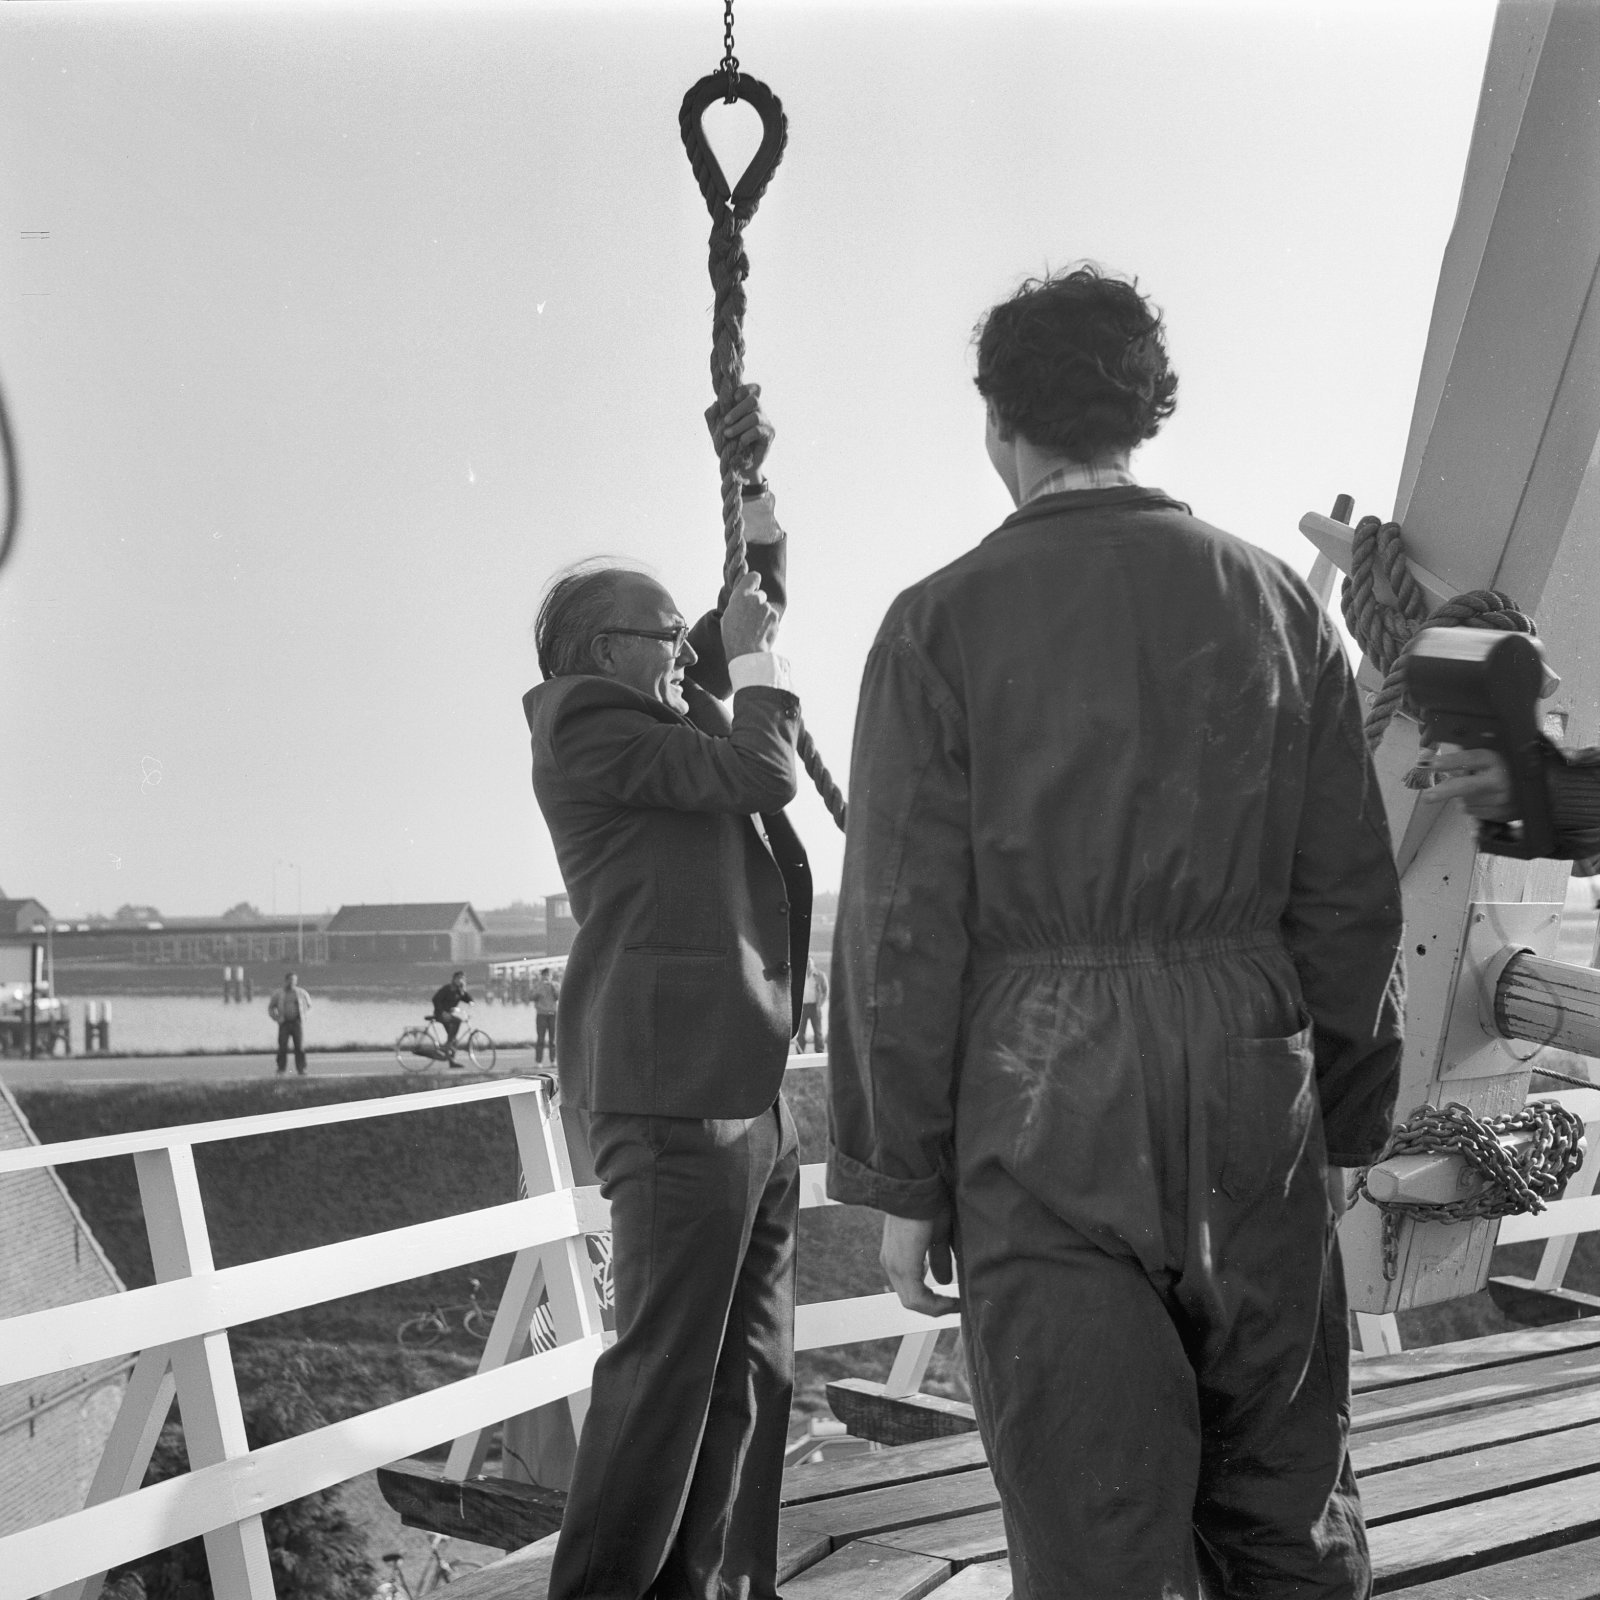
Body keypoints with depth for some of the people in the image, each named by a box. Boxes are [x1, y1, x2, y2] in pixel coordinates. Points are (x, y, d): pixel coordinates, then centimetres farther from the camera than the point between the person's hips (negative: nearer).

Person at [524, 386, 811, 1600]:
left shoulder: (659, 717, 23)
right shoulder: (585, 722, -3)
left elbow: (747, 609, 34)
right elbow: (758, 770, -11)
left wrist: (753, 490, 22)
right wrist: (752, 655, 5)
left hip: (749, 1087, 10)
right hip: (675, 1090, -10)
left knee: (752, 1375, 9)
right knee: (667, 1365, -10)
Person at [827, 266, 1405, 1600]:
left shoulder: (944, 623, -4)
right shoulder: (1278, 603, 6)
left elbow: (903, 924, -6)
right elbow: (1352, 896, 6)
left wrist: (902, 1180, 0)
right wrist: (1347, 1125, 14)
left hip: (1043, 1115, -3)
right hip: (1253, 1096, 3)